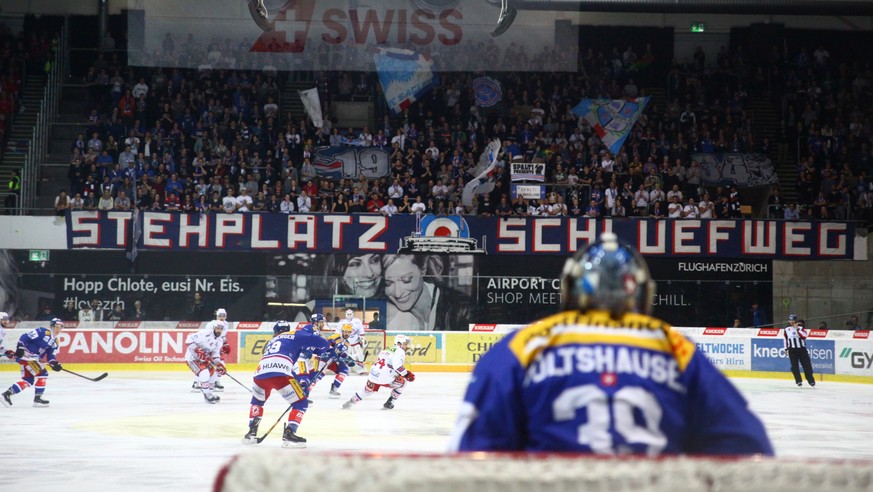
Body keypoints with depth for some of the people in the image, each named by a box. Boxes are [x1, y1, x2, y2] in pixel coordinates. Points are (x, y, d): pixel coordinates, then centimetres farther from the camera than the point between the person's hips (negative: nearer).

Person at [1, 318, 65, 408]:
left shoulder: (55, 342, 12)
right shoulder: (43, 332, -15)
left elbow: (51, 355, 9)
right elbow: (25, 337, -18)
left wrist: (54, 363, -11)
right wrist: (20, 348, -25)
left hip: (33, 359, 10)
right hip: (26, 355, -10)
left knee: (28, 380, 12)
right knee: (42, 374, -12)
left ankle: (6, 394, 16)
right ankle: (37, 399, -7)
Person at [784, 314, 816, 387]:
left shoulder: (800, 327, -1)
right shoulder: (786, 329, 6)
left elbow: (804, 336, -16)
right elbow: (785, 339, 15)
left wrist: (797, 329, -21)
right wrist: (786, 349, 13)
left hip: (802, 349, -1)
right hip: (792, 350, 1)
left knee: (806, 365, -1)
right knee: (794, 366, -5)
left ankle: (811, 381, 8)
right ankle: (799, 381, 2)